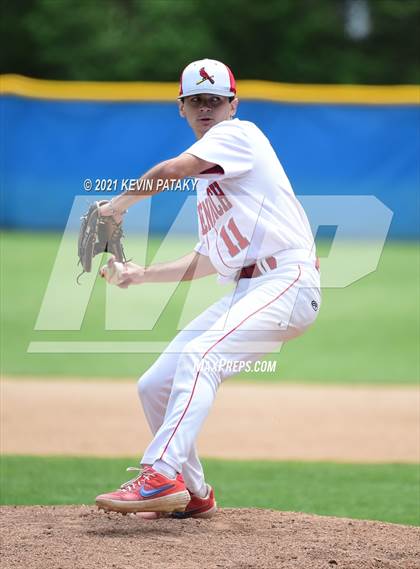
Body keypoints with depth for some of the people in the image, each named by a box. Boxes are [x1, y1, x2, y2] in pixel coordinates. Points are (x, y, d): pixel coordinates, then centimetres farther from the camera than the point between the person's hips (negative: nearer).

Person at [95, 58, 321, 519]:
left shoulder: (239, 134, -3)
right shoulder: (205, 177, 24)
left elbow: (169, 171, -19)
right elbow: (206, 262, 28)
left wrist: (118, 204, -5)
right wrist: (143, 274, 19)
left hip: (288, 281, -10)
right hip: (244, 290, 10)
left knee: (199, 358, -31)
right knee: (154, 386, 5)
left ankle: (161, 476, -40)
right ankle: (193, 495, 18)